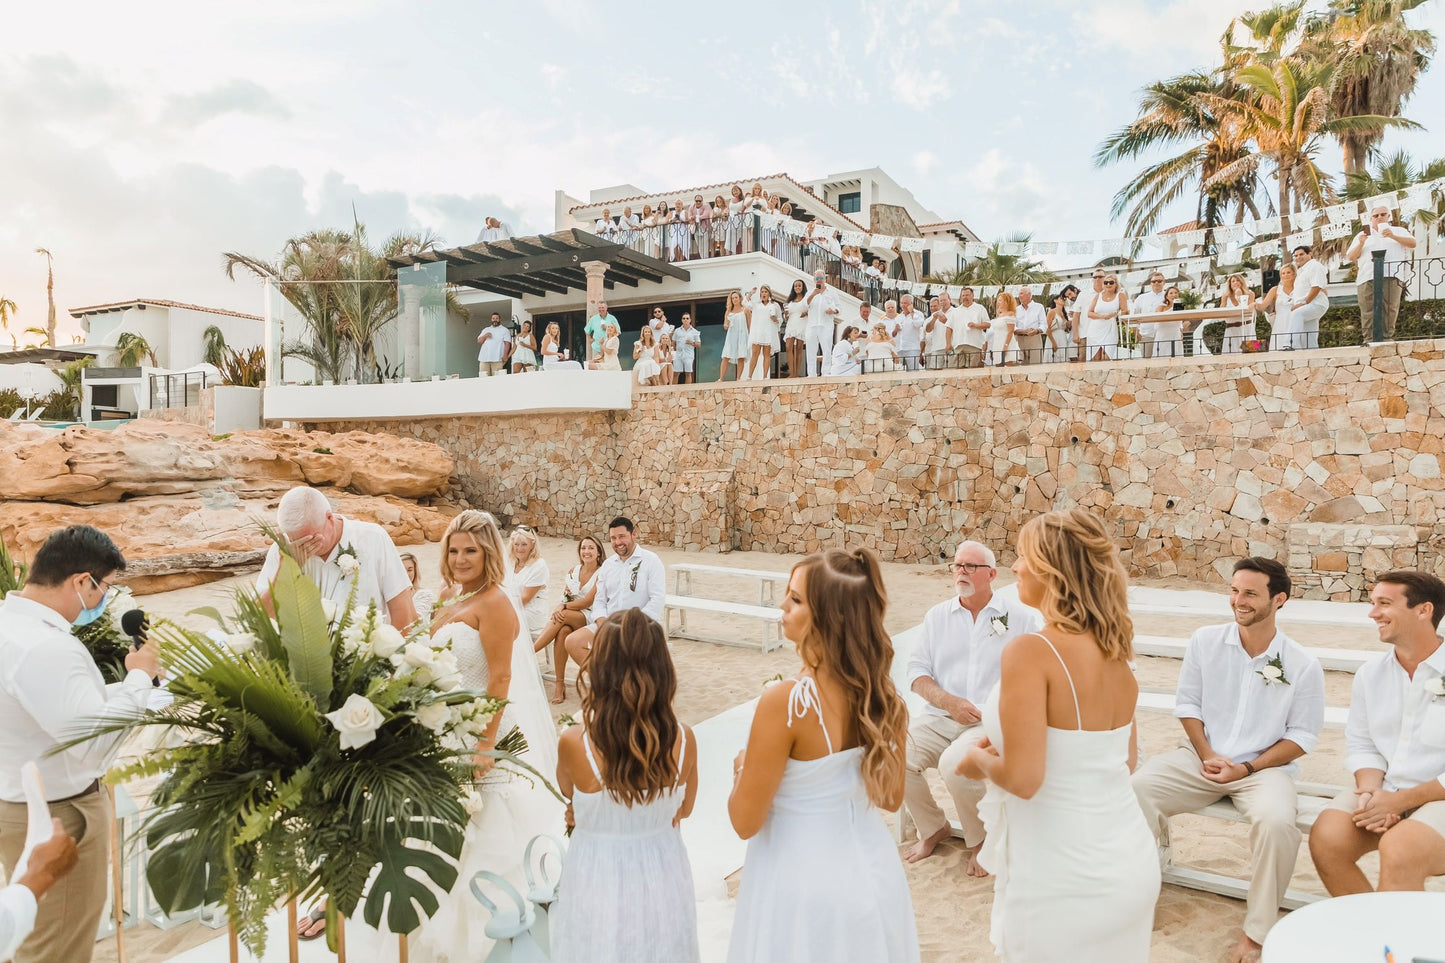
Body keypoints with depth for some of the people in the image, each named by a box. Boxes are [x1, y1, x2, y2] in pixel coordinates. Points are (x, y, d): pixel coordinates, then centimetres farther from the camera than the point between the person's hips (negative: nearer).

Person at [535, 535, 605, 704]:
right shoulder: (573, 571, 13)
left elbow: (587, 602, -13)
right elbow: (565, 598, 7)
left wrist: (564, 607, -19)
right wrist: (561, 607, -14)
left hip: (590, 618, -4)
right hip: (569, 618, 4)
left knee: (562, 617, -35)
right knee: (563, 631, -33)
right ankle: (559, 684, -31)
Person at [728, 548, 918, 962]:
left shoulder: (784, 702, -28)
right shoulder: (883, 694, -8)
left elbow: (745, 822, -18)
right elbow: (891, 797, 6)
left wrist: (742, 768, 1)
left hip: (804, 879, -6)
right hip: (873, 869, 6)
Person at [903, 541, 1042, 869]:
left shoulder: (1020, 616, 5)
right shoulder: (937, 615, 14)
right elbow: (917, 670, 9)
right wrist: (949, 701, -9)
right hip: (940, 718, 4)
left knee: (955, 764, -33)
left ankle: (979, 842, -1)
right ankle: (933, 829, 8)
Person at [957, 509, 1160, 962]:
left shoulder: (1031, 652, -22)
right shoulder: (1115, 652, 1)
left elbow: (1023, 778, -25)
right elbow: (1125, 759, 13)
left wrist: (981, 760, -5)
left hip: (1064, 878, -7)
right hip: (1130, 859, 7)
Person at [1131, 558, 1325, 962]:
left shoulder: (1303, 665, -6)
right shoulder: (1205, 642, -1)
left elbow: (1302, 736, -2)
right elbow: (1187, 704, 5)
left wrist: (1248, 767, -13)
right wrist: (1206, 754, -8)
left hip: (1265, 766, -2)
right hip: (1201, 758, 2)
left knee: (1277, 822, -34)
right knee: (1135, 788, -23)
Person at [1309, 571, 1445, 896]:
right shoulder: (1370, 673, 8)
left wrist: (1400, 801, -16)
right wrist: (1372, 792, -9)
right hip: (1385, 794, 5)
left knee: (1399, 849, -33)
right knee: (1326, 838, -20)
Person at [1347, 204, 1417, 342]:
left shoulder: (1399, 231, 22)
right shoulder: (1362, 235, 24)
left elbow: (1413, 243, 6)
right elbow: (1350, 257, 16)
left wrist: (1393, 236, -7)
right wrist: (1361, 244, -2)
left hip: (1391, 275, -1)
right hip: (1367, 277, 1)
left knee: (1390, 309, -11)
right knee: (1368, 312, -8)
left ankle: (1388, 338, -11)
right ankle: (1368, 339, -10)